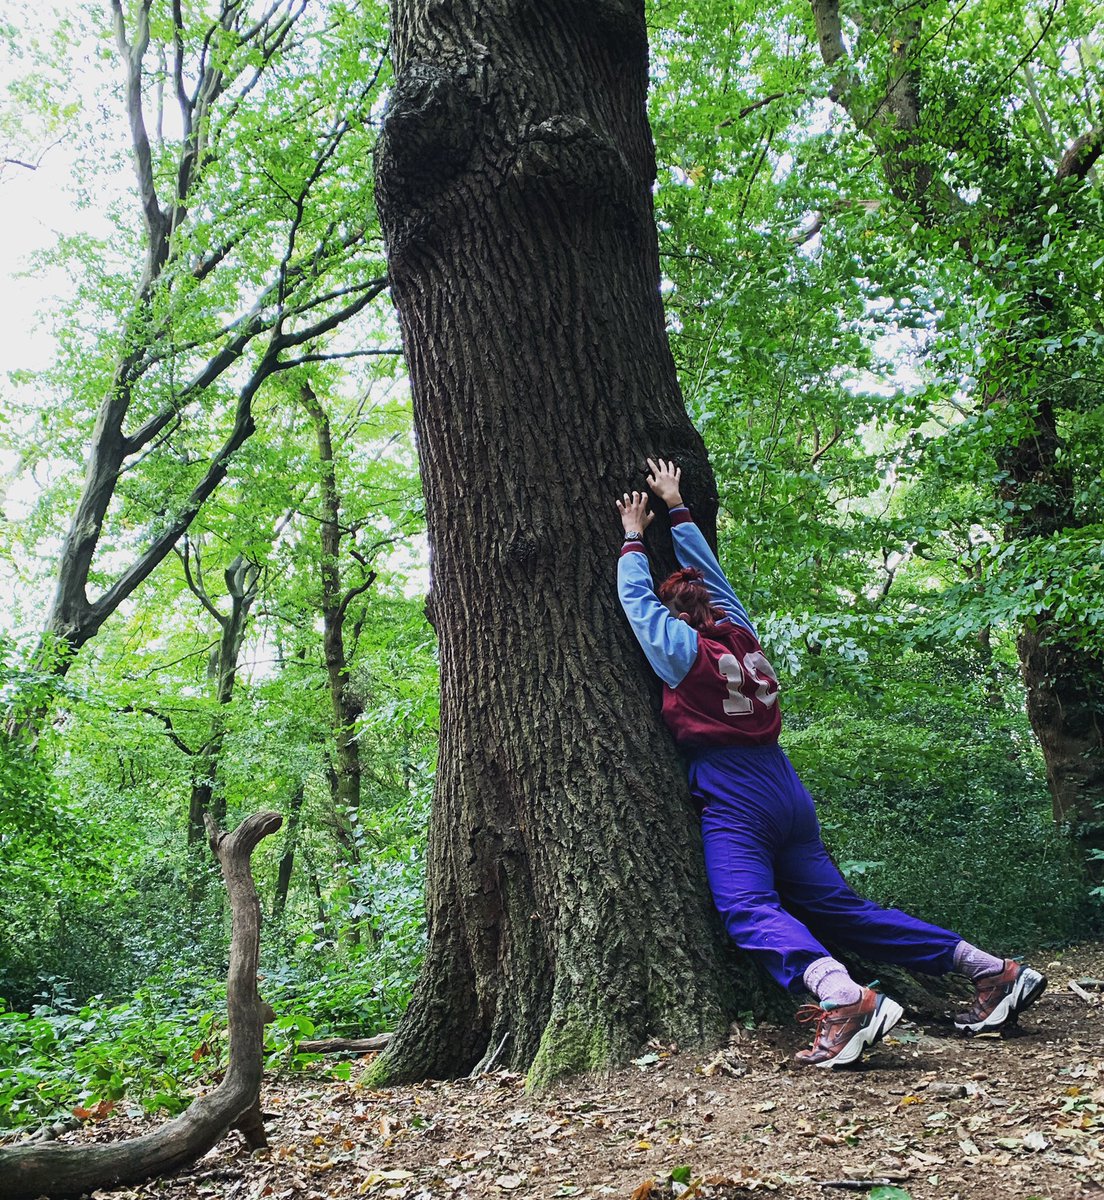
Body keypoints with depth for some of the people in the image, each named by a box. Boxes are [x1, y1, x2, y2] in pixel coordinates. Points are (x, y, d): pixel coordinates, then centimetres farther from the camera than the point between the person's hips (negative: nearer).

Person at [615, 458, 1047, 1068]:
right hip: (789, 795, 7)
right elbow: (709, 571, 29)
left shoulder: (683, 648, 0)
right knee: (837, 907, 9)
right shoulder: (741, 633, 16)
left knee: (749, 909, -21)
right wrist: (676, 507, 37)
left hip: (734, 805, -7)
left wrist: (633, 538, 26)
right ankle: (990, 970, 4)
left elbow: (636, 598, 12)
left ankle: (845, 998, -46)